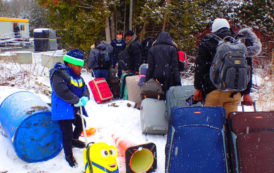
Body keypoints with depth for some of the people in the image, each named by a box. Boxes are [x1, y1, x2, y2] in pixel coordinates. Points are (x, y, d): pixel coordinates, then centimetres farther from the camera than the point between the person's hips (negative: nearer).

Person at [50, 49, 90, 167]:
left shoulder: (78, 76, 11)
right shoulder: (59, 74, -18)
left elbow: (85, 88, 9)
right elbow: (61, 91, -30)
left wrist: (85, 98, -16)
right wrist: (76, 100, -24)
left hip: (75, 110, 9)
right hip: (63, 110, -9)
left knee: (81, 125, 24)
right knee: (67, 133, -4)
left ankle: (74, 140, 52)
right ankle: (69, 155, 17)